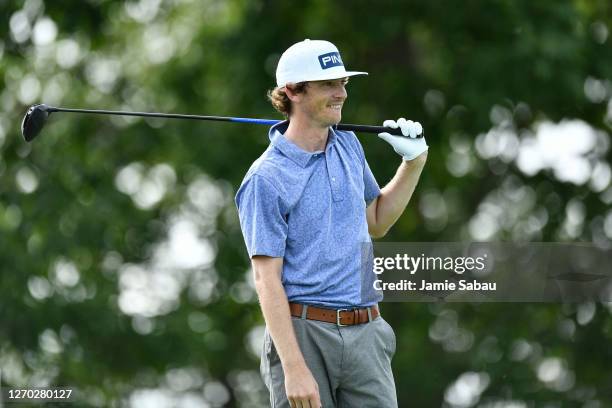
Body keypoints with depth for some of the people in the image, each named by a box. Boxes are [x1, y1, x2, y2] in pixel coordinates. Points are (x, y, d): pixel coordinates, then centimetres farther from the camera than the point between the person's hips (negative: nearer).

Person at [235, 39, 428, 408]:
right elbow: (267, 279, -14)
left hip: (366, 335, 6)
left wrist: (414, 161, 16)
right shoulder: (266, 179, -9)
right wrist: (294, 368, -21)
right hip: (304, 334, -6)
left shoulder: (349, 146, 12)